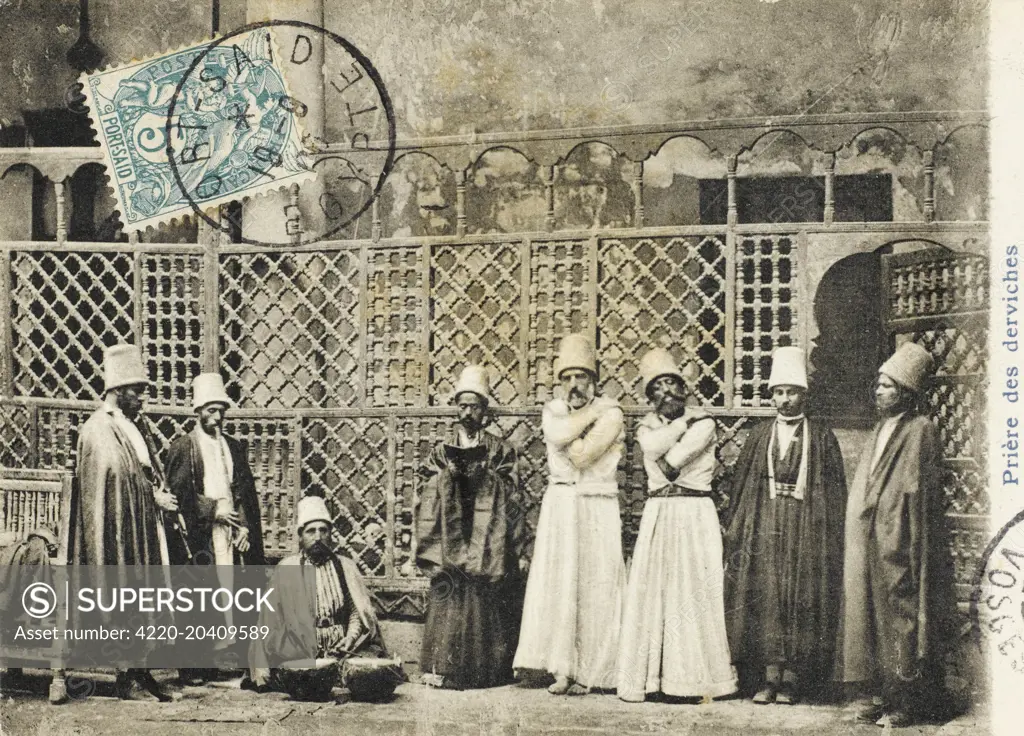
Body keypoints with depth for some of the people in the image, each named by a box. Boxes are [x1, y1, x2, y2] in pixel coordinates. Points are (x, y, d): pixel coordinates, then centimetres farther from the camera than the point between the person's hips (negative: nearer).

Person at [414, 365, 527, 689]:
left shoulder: (500, 452, 6)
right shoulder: (443, 452, 9)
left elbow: (512, 501, 2)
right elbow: (429, 503, 6)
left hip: (489, 545, 0)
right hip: (451, 544, 0)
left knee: (488, 607, 0)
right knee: (450, 601, -5)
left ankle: (487, 671, 7)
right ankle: (445, 667, 0)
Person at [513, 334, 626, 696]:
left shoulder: (611, 413, 0)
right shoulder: (553, 410, 12)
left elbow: (582, 455, -14)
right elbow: (559, 434, -12)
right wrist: (593, 409, -5)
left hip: (597, 507, -2)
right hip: (559, 505, 3)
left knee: (595, 585, -3)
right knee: (558, 583, -4)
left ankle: (587, 671, 1)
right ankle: (563, 669, -3)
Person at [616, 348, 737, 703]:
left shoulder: (704, 422, 1)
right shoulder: (648, 424, 14)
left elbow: (672, 461, -13)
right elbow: (652, 446, -10)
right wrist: (685, 419, -5)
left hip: (695, 514, -3)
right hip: (657, 514, 3)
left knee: (694, 591, -5)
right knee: (652, 591, -2)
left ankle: (698, 678, -2)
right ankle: (651, 676, 0)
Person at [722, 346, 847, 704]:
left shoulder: (821, 438, 5)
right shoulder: (759, 436, 11)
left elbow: (834, 490, 2)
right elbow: (740, 484, 9)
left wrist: (830, 536, -6)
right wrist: (736, 529, 2)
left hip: (806, 529, -2)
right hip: (764, 527, 2)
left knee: (800, 600, -2)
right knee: (764, 598, -1)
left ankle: (791, 678, 2)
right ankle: (768, 678, 3)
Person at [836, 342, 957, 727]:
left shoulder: (920, 431, -8)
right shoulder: (881, 430, 16)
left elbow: (919, 494, -13)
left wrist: (913, 547, -17)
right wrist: (860, 542, 15)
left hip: (898, 546, -8)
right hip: (870, 547, 8)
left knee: (902, 618, -4)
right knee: (875, 618, 8)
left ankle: (909, 703, 2)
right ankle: (887, 696, 14)